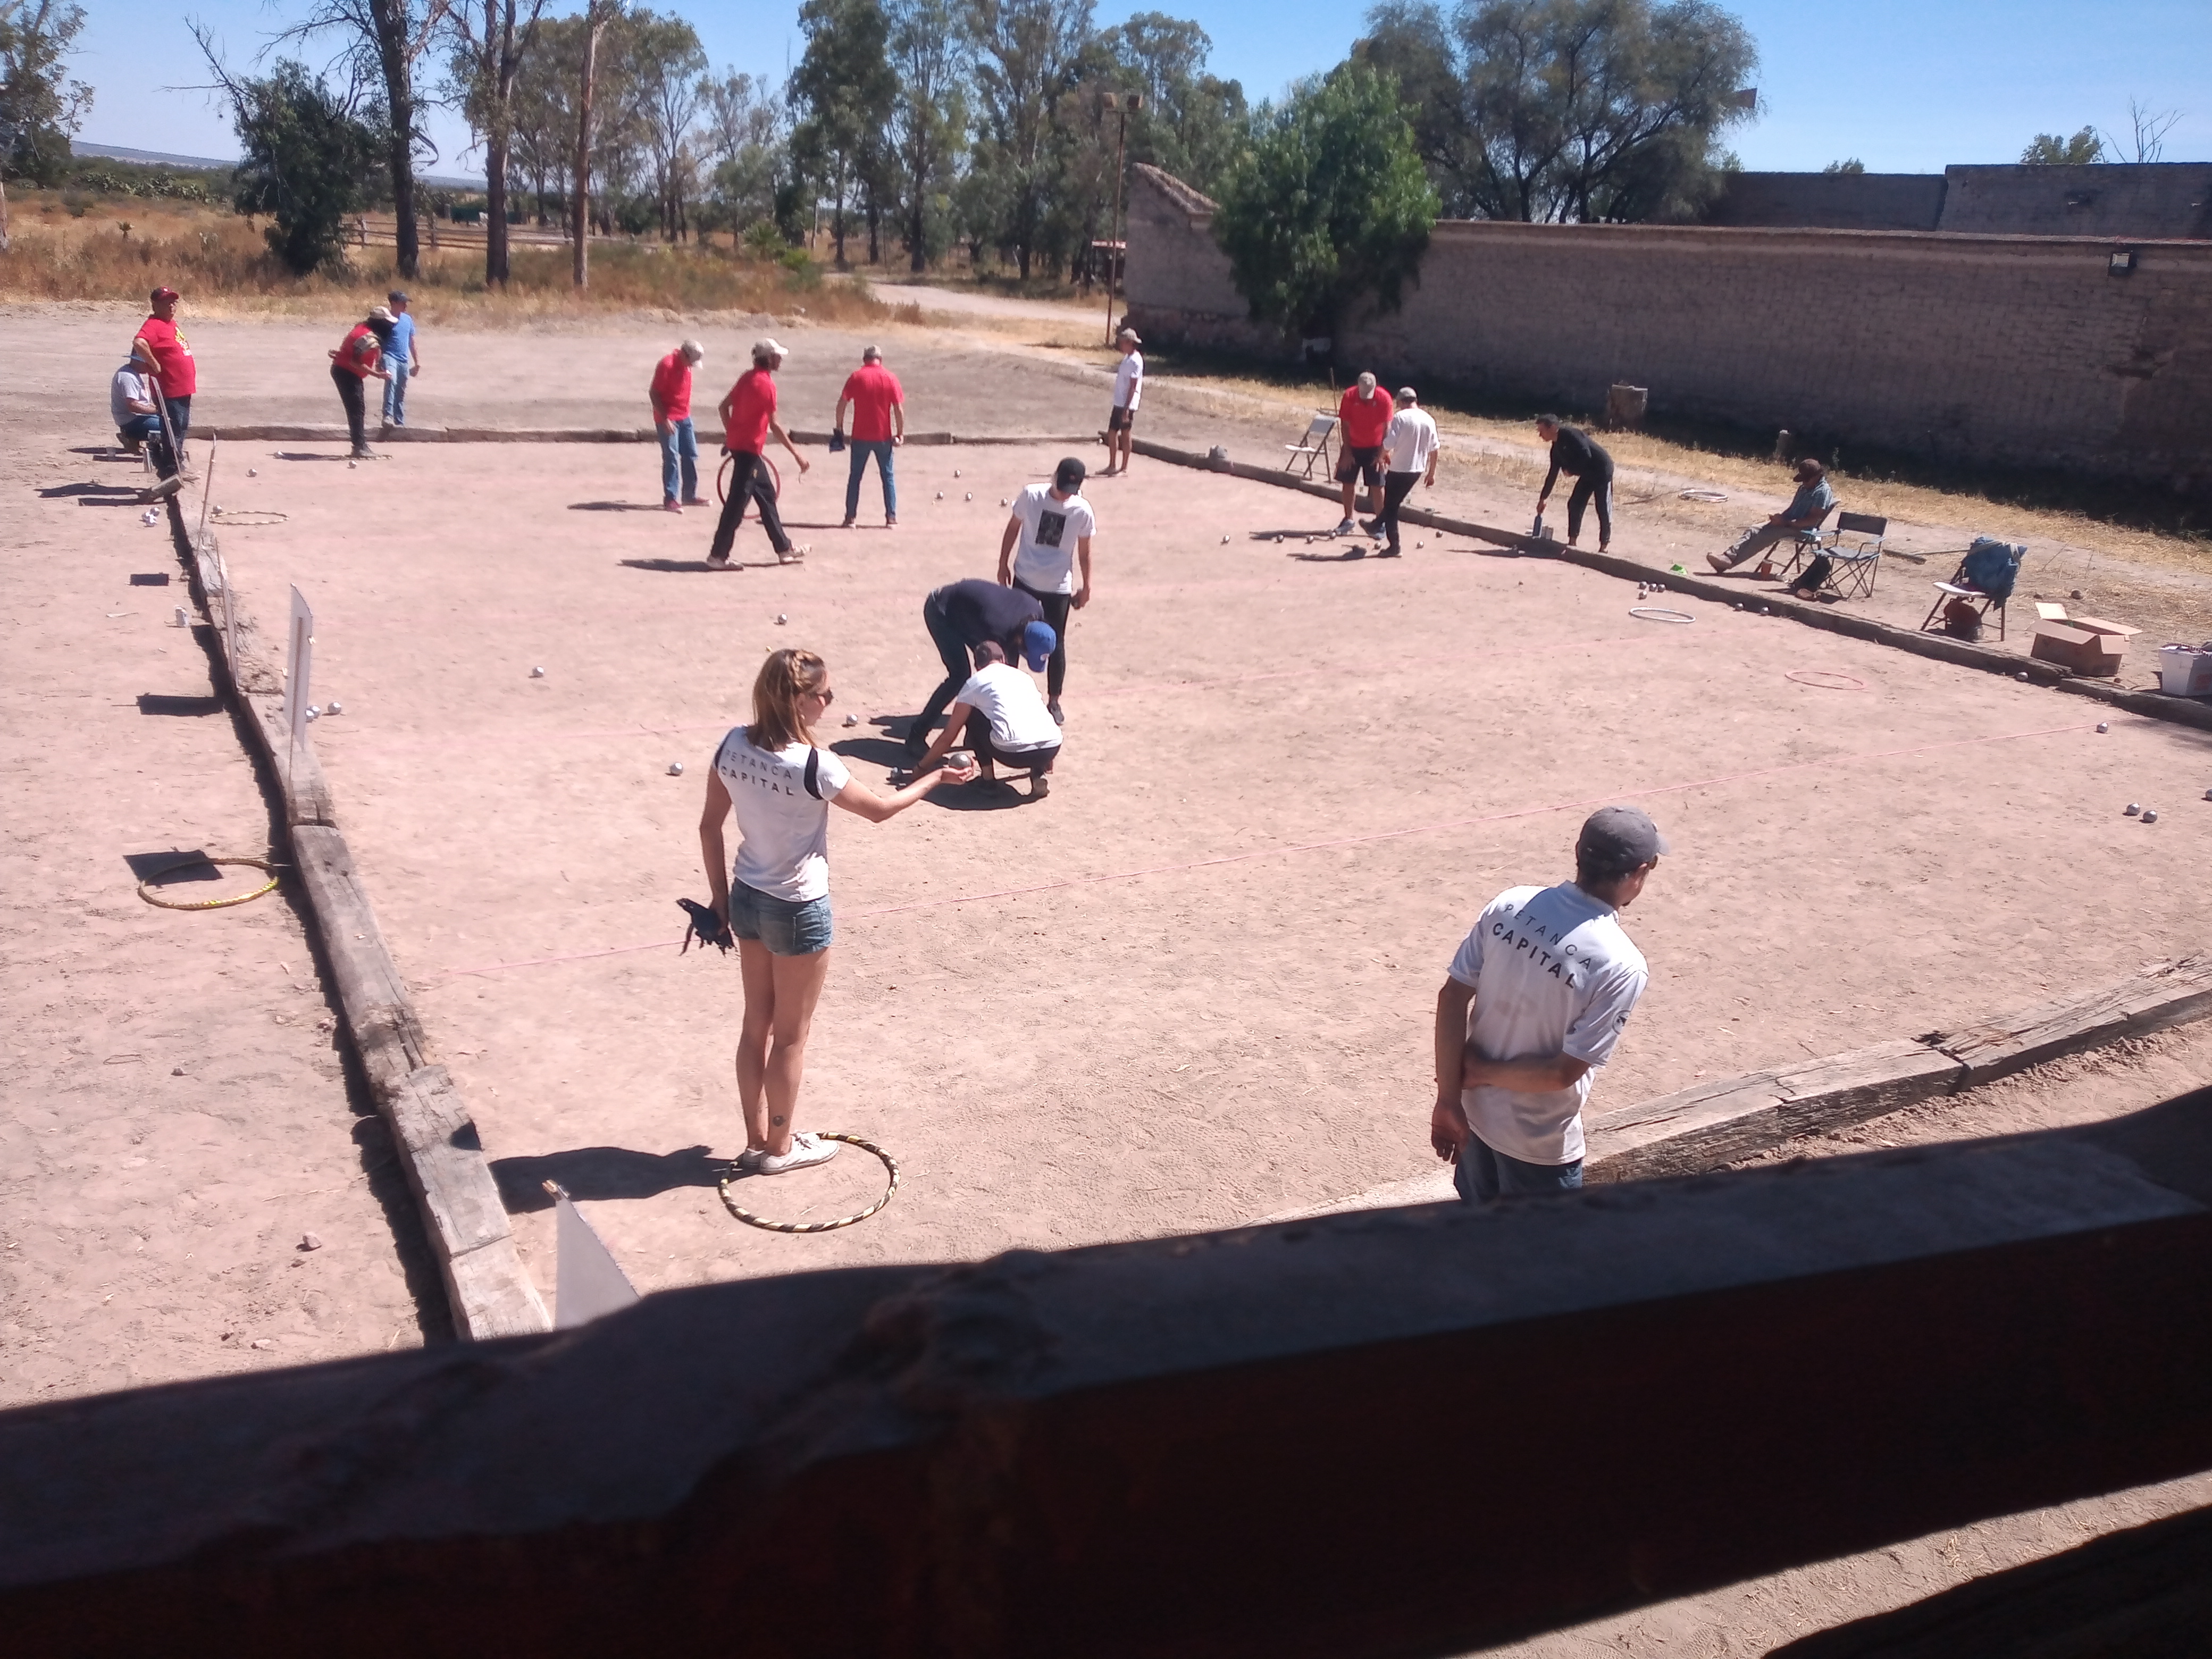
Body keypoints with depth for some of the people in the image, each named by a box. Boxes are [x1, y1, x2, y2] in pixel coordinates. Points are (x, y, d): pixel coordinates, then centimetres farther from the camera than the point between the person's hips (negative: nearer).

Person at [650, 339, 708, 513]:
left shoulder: (686, 365, 5)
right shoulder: (667, 365, -19)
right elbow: (653, 393, -18)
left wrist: (686, 411, 18)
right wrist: (665, 419, -21)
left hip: (684, 417, 8)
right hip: (668, 419, -8)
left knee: (691, 455, 11)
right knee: (671, 458, -7)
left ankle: (690, 496, 20)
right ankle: (670, 500, -2)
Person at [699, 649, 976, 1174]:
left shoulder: (734, 745, -7)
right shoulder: (814, 766, -25)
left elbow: (709, 826, 1)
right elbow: (879, 809, -9)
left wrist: (721, 896, 12)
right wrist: (936, 778, 6)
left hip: (747, 899, 6)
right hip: (798, 910, -6)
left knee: (757, 1024, 19)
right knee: (791, 1035, 12)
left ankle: (756, 1141, 32)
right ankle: (781, 1146, 28)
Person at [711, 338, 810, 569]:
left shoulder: (748, 377, 9)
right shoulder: (766, 384, -16)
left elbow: (724, 406, 15)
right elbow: (774, 426, -19)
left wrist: (730, 433, 25)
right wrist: (797, 454, -16)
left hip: (738, 443, 10)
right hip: (749, 448, -10)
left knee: (767, 495, 16)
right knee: (737, 502, -6)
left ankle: (784, 549, 23)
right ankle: (718, 555, -4)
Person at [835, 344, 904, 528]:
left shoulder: (856, 377, -1)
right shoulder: (890, 378, -2)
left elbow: (842, 404, -4)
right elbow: (899, 408, -5)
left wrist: (839, 427, 6)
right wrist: (900, 433, 2)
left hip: (860, 436, 0)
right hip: (883, 437, 0)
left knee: (855, 477, 9)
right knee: (888, 476, 10)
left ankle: (850, 518, 8)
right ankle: (891, 518, 7)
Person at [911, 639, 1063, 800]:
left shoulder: (975, 682, 17)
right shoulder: (1024, 676, 30)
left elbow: (948, 737, 20)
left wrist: (922, 766, 35)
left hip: (1013, 753, -4)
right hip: (1052, 748, 4)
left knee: (973, 717, 22)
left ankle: (988, 778, 19)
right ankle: (1038, 773, 13)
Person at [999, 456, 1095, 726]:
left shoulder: (1083, 511, -10)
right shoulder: (1031, 496, -10)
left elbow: (1084, 551, 1)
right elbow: (1013, 528, 3)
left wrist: (1087, 586, 5)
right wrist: (1004, 564, 6)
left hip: (1059, 588, 0)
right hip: (1025, 581, 1)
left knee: (1056, 644, 6)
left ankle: (1054, 701, 19)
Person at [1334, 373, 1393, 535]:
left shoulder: (1384, 398, -19)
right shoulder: (1349, 396, -17)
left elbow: (1386, 427, -13)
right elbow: (1345, 425, -10)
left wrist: (1382, 453, -14)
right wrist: (1347, 452, -10)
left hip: (1374, 448, -2)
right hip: (1353, 447, 2)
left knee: (1377, 486, -2)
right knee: (1348, 483, 5)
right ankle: (1349, 520, 19)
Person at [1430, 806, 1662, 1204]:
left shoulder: (1508, 906, -11)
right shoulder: (1621, 967, -26)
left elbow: (1452, 998, -9)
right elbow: (1563, 1073, -25)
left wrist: (1448, 1100, -5)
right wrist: (1484, 1073, -10)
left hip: (1475, 1113, 5)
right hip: (1539, 1145, -5)